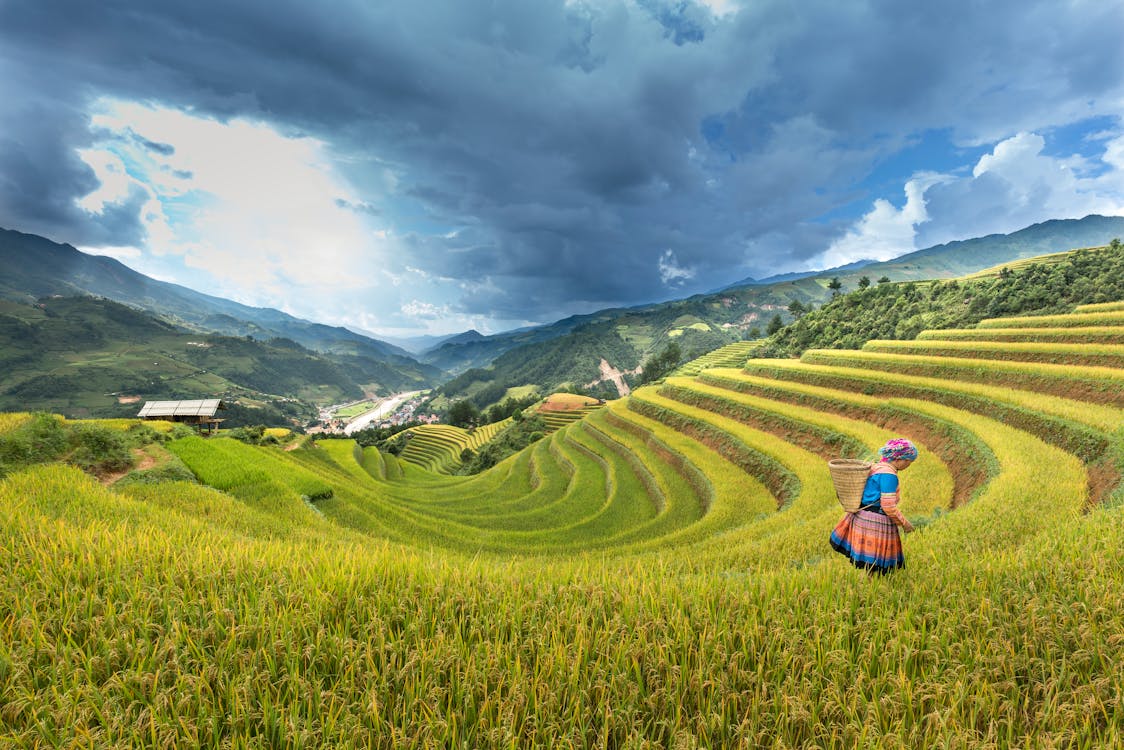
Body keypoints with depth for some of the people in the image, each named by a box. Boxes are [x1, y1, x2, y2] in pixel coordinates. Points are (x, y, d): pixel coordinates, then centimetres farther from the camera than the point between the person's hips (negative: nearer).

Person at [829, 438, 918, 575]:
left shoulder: (878, 467, 11)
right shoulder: (889, 475, -19)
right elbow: (888, 506, -19)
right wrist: (904, 523, -8)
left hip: (863, 516, 10)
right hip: (876, 522, -10)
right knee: (876, 564, 2)